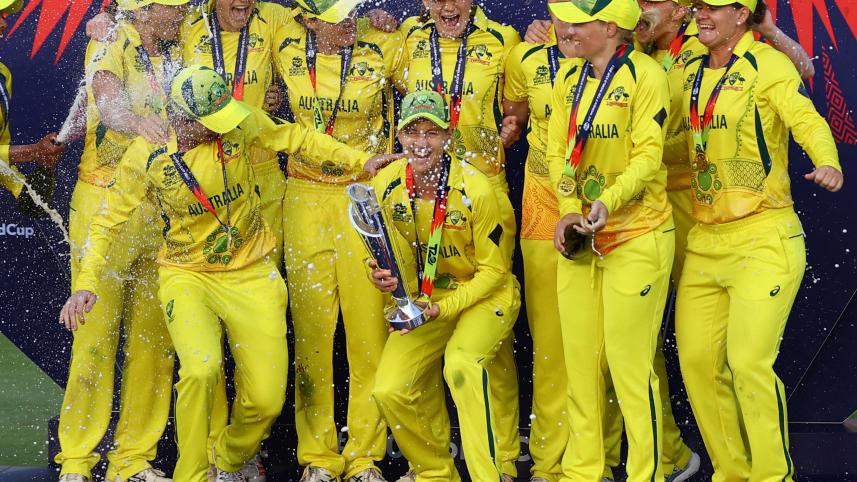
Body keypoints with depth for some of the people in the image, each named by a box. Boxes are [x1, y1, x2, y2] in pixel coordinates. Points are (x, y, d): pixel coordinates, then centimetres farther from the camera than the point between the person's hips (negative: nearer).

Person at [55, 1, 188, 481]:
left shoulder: (176, 57, 12)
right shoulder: (110, 50, -9)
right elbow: (109, 104, -29)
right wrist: (142, 123, -49)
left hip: (161, 209, 6)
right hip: (106, 203, -6)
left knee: (154, 334, 6)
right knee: (97, 330, -6)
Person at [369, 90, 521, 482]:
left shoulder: (474, 189, -23)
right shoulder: (387, 185, -10)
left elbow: (493, 270, -14)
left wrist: (443, 309, -23)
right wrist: (387, 276, -19)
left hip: (485, 295, -5)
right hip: (426, 298, 5)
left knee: (461, 365, -33)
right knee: (390, 390, -8)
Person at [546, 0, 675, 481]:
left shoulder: (645, 74, -10)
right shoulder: (569, 79, 10)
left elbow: (648, 156, -16)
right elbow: (558, 152, 7)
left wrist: (607, 203, -29)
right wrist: (569, 211, -8)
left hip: (636, 236, -6)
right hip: (579, 236, 6)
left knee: (630, 364, -5)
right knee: (580, 357, 9)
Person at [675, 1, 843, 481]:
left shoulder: (767, 64, -7)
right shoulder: (692, 73, 13)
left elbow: (806, 119, -21)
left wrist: (828, 163, -41)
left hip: (762, 238, -7)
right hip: (705, 239, 7)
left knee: (748, 362, -14)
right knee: (697, 359, 5)